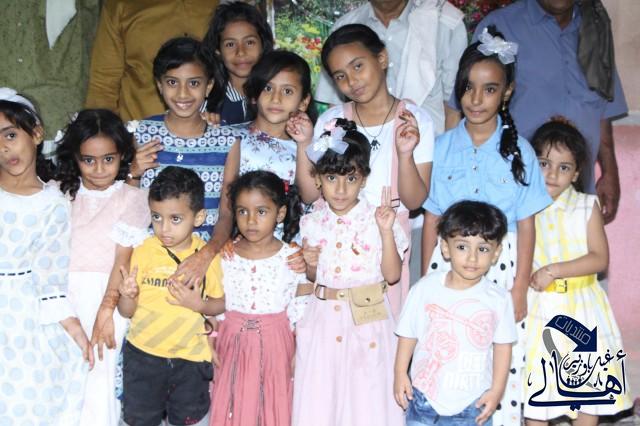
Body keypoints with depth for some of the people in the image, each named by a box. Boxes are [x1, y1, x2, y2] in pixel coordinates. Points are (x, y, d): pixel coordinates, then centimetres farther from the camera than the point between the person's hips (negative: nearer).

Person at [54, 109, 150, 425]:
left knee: (99, 380, -5)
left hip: (107, 294, -2)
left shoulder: (132, 198, 1)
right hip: (65, 295, 3)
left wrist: (106, 311, -12)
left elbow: (124, 259, -5)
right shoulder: (62, 194, 11)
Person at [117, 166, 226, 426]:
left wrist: (199, 304, -20)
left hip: (190, 356, 0)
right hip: (143, 353, 0)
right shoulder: (143, 252, -9)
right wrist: (127, 295, -27)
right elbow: (127, 311, -5)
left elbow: (221, 304, 0)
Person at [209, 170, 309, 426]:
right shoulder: (224, 257, -4)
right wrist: (212, 344, -1)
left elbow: (299, 309, -3)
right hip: (233, 342, 1)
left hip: (274, 344, -1)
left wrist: (297, 352, -5)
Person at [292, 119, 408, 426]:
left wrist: (386, 231, -19)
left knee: (365, 398, 4)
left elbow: (392, 275, -11)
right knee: (320, 399, 8)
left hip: (368, 321, -3)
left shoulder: (376, 220, -7)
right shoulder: (312, 223, 3)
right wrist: (309, 264, -7)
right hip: (323, 318, 3)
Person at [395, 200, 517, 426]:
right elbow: (408, 334, 1)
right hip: (425, 397, 1)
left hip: (472, 404, 0)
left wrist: (496, 390, -1)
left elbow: (503, 346, -1)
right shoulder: (425, 288, -9)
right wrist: (400, 373, 2)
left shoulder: (499, 299, -9)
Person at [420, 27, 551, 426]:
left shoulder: (518, 150, -2)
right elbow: (431, 219, 4)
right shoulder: (442, 147, 1)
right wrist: (427, 279, 2)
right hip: (448, 262, 1)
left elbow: (526, 225, -2)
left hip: (501, 266, -1)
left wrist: (520, 288, -5)